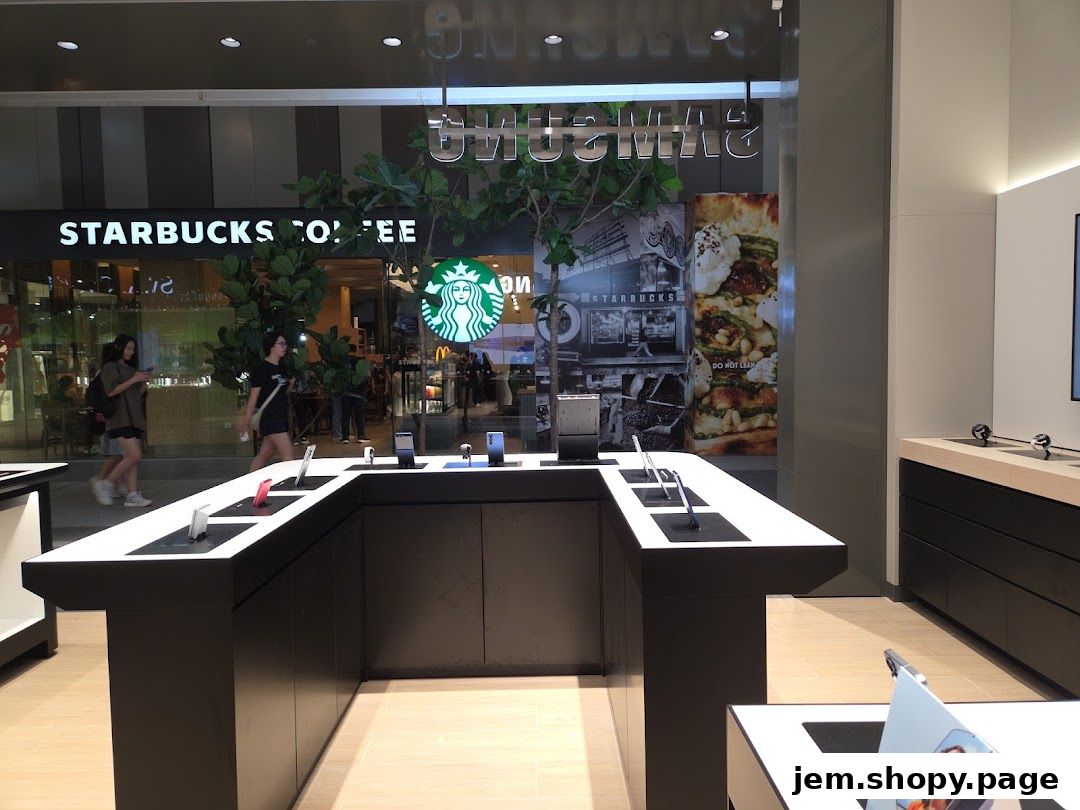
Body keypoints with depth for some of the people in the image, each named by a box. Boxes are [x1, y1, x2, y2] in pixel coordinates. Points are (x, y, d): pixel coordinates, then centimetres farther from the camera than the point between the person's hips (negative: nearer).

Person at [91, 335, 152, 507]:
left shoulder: (131, 369, 20)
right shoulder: (110, 367, -1)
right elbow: (110, 391, -13)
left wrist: (144, 383, 4)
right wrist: (134, 379, -13)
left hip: (134, 418, 7)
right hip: (120, 419, -7)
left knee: (132, 457, 1)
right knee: (135, 456, -16)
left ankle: (132, 495, -1)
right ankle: (106, 484, -2)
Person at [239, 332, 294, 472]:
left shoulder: (281, 368, 13)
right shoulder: (262, 367, -10)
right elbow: (254, 395, -11)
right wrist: (246, 419, -11)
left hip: (281, 417, 8)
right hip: (269, 418, -8)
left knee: (264, 455, 13)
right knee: (288, 455, -13)